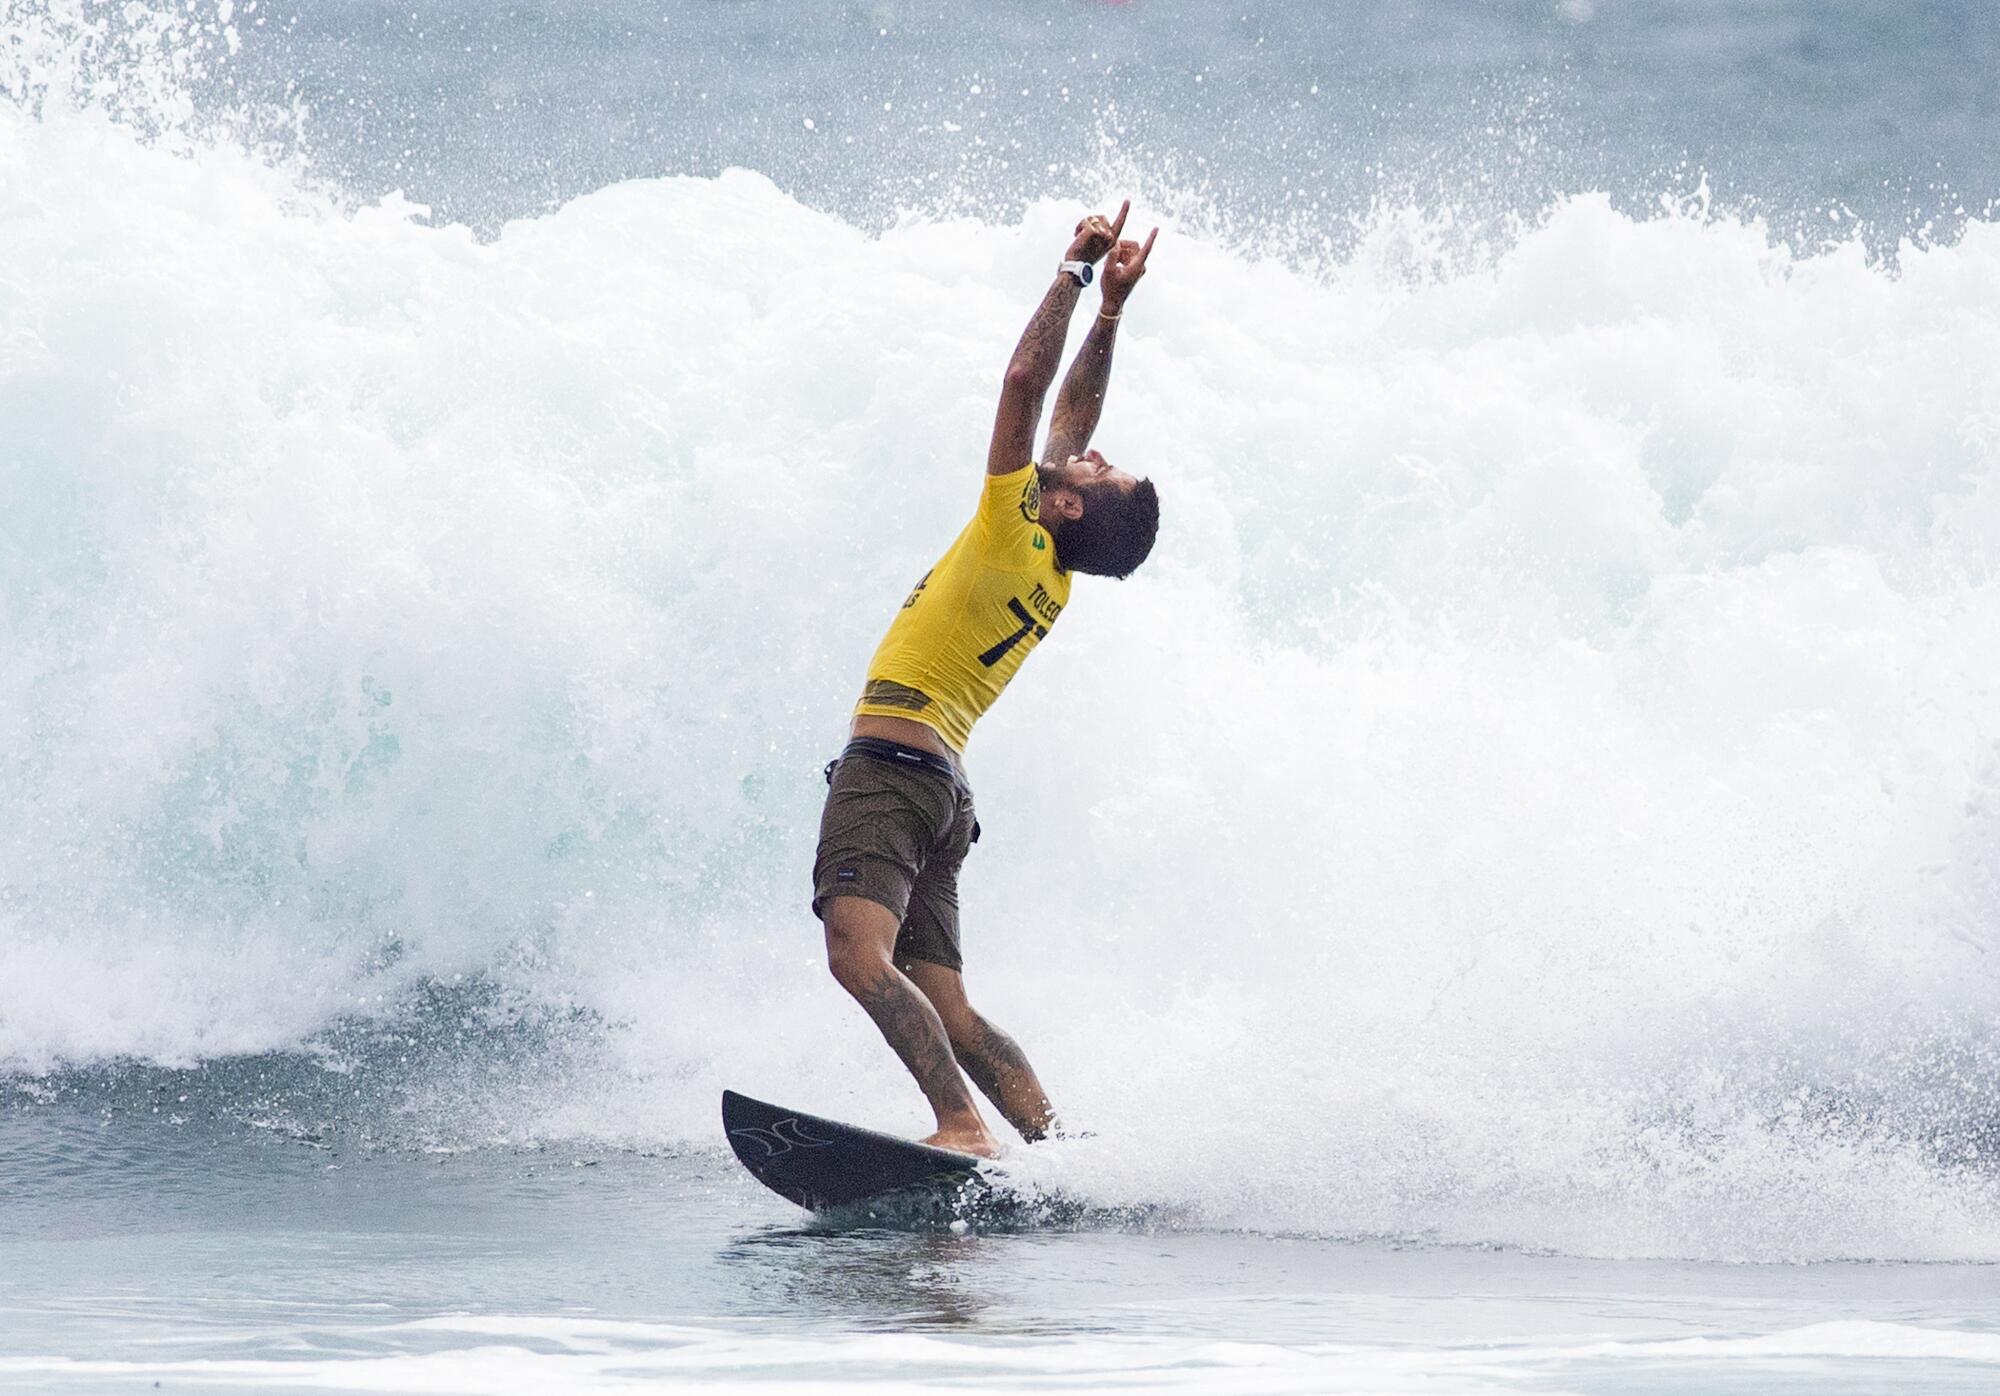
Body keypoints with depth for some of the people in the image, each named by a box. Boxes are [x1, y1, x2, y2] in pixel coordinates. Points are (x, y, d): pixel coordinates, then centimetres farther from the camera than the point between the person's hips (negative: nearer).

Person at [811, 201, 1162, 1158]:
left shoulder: (1017, 531, -7)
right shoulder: (1055, 577, 15)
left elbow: (1025, 379, -9)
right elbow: (1074, 410, 27)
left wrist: (1077, 273, -1)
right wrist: (1111, 308, 27)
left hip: (889, 764, -10)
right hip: (943, 789, 10)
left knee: (859, 953, -26)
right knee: (943, 1010, 6)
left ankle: (963, 1127, -38)